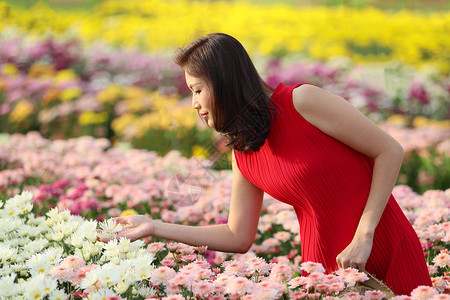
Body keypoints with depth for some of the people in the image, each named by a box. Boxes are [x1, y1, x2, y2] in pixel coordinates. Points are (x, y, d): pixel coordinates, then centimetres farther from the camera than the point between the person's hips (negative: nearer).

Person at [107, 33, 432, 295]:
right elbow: (239, 237, 10)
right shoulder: (243, 157, 4)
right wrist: (155, 227, 8)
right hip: (327, 266, 5)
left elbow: (390, 152, -12)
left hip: (388, 254, -5)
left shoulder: (302, 101, -15)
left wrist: (364, 234, -16)